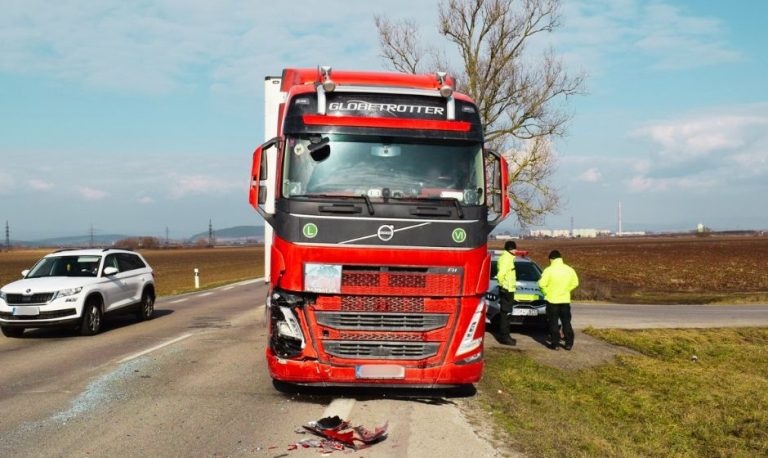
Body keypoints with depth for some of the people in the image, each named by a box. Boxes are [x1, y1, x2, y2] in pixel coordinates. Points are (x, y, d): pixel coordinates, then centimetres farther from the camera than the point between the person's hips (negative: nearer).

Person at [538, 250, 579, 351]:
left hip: (552, 300, -4)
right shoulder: (569, 269, 1)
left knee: (553, 323, 4)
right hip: (565, 300, 4)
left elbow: (542, 284, -16)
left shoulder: (549, 270, -14)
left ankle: (555, 343, 4)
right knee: (566, 322, 12)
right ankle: (569, 343, 13)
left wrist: (546, 292, 1)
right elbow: (575, 283, 8)